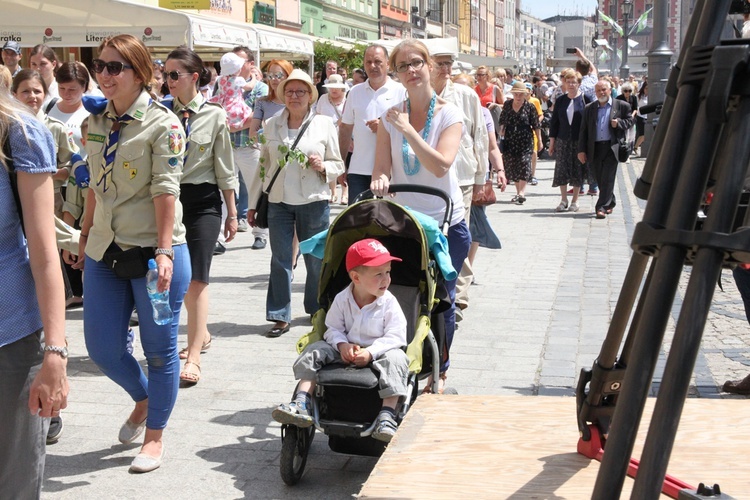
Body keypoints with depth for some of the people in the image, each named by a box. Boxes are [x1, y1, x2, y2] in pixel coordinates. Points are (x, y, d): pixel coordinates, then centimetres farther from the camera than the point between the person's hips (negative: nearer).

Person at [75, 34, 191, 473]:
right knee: (102, 347, 8)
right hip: (106, 253, 6)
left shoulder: (162, 124, -10)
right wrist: (85, 237, 16)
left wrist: (164, 252, -23)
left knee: (159, 349, 5)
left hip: (153, 251, -6)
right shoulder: (98, 123, 9)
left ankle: (155, 436, 22)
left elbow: (166, 191, -17)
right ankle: (142, 398, 38)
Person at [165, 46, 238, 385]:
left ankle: (194, 356, -9)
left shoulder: (214, 115, -4)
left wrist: (232, 214, 1)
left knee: (196, 277, -10)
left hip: (203, 200, -4)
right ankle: (201, 334, 33)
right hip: (170, 197, 4)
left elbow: (224, 168, 0)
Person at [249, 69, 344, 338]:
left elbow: (338, 164, 7)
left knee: (316, 259, 8)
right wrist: (253, 202, 11)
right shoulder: (271, 125, 7)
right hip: (278, 201, 1)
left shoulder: (324, 124, 2)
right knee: (280, 259, 1)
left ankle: (318, 310, 26)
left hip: (314, 201, -1)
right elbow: (263, 165, 12)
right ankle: (280, 316, 9)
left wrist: (323, 167, -15)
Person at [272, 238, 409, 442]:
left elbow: (395, 337, -14)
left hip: (377, 353, -3)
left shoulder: (389, 303, -11)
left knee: (395, 359, -34)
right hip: (345, 351, 3)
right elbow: (332, 328, 2)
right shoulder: (342, 299, -3)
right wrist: (342, 345, -19)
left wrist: (371, 352, -26)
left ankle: (387, 415, -40)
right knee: (313, 352, -13)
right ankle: (301, 405, -19)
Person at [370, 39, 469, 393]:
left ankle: (439, 372, 22)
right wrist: (380, 180, -23)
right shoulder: (390, 117, 4)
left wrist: (408, 130, -22)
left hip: (446, 222, -2)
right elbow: (382, 168, 0)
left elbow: (441, 165, -19)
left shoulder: (449, 114, -5)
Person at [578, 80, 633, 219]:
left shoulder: (622, 106, 5)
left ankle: (602, 207, -10)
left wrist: (619, 123, -11)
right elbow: (583, 130, 9)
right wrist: (581, 150, 3)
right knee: (600, 179, 9)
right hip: (595, 148, 3)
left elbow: (630, 121, 10)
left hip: (612, 147, -3)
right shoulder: (589, 108, 11)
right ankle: (610, 203, 26)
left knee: (607, 179, -9)